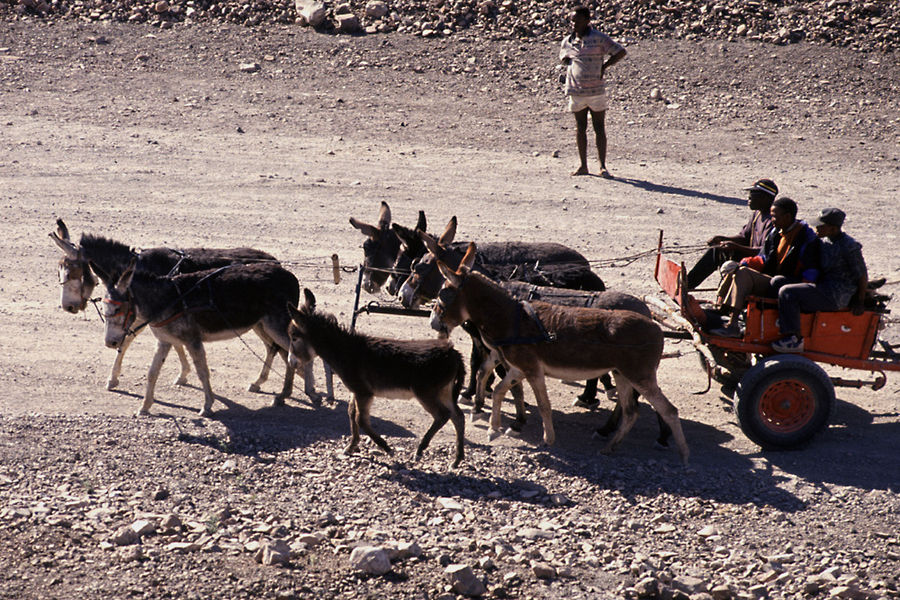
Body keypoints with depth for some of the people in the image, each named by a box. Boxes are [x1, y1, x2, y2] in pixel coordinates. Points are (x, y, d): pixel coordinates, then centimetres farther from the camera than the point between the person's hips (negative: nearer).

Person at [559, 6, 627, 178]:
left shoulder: (599, 39, -4)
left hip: (596, 91, -4)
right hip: (576, 92, 4)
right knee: (580, 129, 7)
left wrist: (604, 66, -5)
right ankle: (583, 166, 14)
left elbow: (621, 52, -3)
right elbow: (563, 59, 29)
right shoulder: (567, 42, 8)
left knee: (600, 129, 0)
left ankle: (603, 166, 5)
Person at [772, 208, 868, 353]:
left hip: (836, 296, -10)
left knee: (787, 293, -21)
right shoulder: (824, 240, 10)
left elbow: (862, 276, -8)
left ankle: (794, 340, -19)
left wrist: (860, 301, -2)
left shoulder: (849, 247, -15)